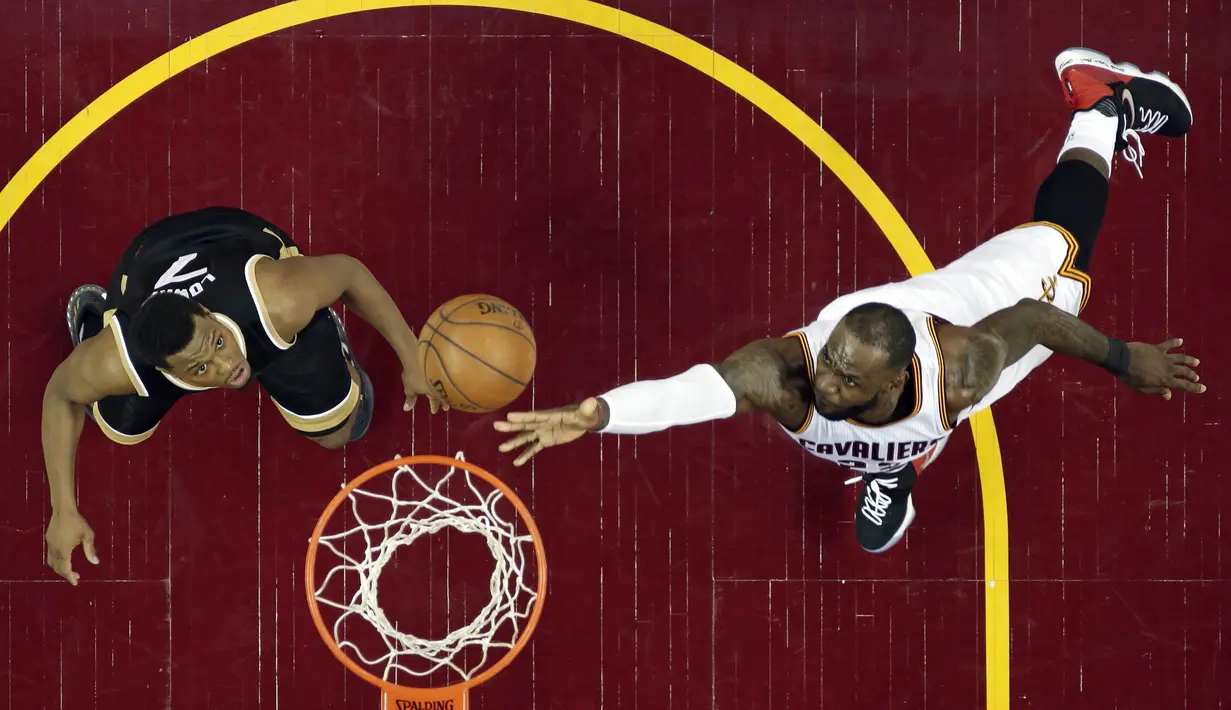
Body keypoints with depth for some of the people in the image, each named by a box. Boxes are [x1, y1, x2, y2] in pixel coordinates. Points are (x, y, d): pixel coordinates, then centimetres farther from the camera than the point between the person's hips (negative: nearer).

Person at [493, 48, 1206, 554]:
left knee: (1058, 236, 30)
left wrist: (1126, 360, -14)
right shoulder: (786, 370, -49)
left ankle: (1106, 103, 54)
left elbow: (1031, 318, -28)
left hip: (967, 302, 0)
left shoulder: (956, 368, -47)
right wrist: (594, 414, -85)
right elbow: (688, 391, -67)